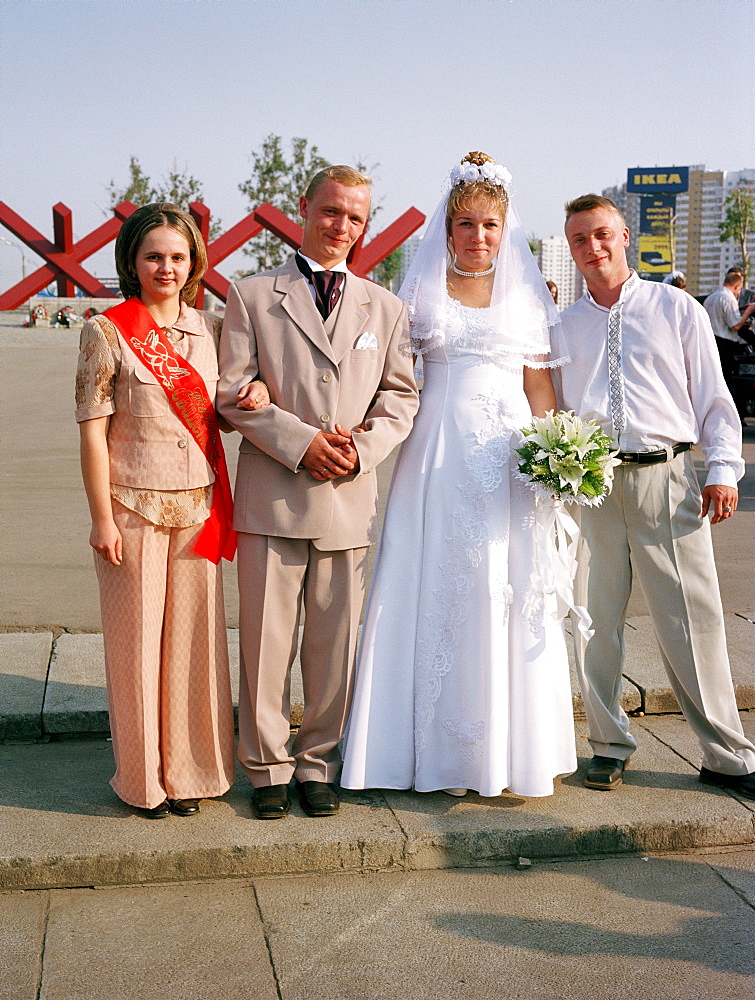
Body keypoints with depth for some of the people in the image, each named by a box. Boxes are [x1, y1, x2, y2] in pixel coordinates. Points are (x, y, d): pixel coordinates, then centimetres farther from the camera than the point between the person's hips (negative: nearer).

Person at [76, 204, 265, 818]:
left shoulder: (210, 330, 8)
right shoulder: (107, 334, -5)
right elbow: (93, 430, -6)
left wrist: (256, 394, -5)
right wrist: (102, 517, -9)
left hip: (198, 508, 4)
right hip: (135, 507, -4)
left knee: (195, 635, 8)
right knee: (138, 640, 5)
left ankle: (187, 771, 24)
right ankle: (144, 777, 21)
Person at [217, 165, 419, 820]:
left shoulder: (384, 308, 14)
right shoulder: (252, 297, 5)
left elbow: (401, 396, 11)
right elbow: (233, 393, -1)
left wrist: (363, 447, -7)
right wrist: (302, 442, -12)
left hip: (349, 497, 2)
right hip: (272, 496, -2)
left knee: (335, 643, 8)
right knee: (266, 639, 3)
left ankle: (319, 765, 23)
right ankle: (268, 767, 18)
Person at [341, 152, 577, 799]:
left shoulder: (527, 297, 11)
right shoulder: (421, 294, 7)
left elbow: (540, 388, 10)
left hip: (512, 455, 1)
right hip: (438, 456, -1)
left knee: (511, 595, 0)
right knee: (438, 593, 0)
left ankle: (508, 747, 13)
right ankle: (442, 750, 10)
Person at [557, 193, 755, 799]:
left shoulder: (677, 308, 10)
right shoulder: (562, 326, 16)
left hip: (664, 474, -2)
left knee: (693, 617, -3)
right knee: (594, 618, 4)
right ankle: (610, 745, 19)